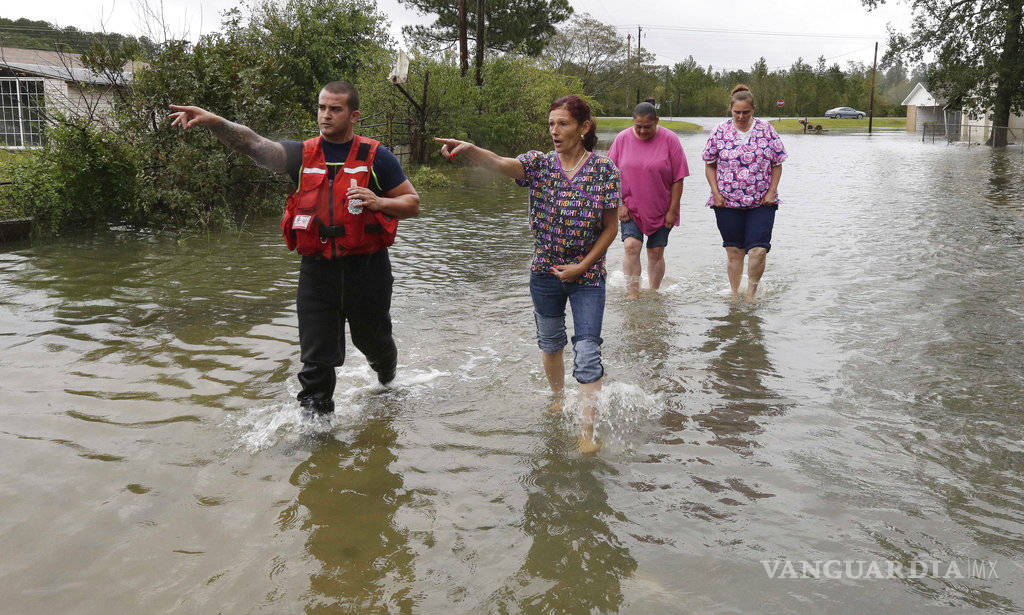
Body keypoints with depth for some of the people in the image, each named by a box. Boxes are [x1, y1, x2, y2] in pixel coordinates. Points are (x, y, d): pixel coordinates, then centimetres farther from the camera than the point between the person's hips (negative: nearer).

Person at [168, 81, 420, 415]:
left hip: (366, 268, -1)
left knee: (372, 340, 19)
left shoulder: (376, 157, -2)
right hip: (317, 270, 1)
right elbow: (254, 145, -11)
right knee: (316, 357, 0)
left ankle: (387, 366, 53)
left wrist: (379, 203, -17)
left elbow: (412, 203, 3)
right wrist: (213, 122, -28)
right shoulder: (303, 155, 4)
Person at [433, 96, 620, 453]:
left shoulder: (604, 171, -8)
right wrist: (467, 150, -45)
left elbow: (611, 227, -3)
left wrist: (582, 266, -12)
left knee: (587, 353, -7)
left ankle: (587, 431, 3)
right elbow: (500, 163, -25)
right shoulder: (539, 164, -4)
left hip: (587, 274, -3)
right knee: (549, 342, 19)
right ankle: (558, 400, 45)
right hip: (545, 272, 3)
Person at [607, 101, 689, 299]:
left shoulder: (669, 140, -6)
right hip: (630, 208, 1)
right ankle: (632, 293, -11)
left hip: (660, 210, -1)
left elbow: (678, 179, -5)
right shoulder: (622, 139, -1)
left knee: (656, 253, 4)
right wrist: (618, 204, -4)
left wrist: (672, 210, -8)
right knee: (631, 246, -15)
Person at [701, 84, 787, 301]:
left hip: (761, 203, 0)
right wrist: (716, 193, -2)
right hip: (727, 203, 1)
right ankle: (735, 294, 20)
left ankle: (751, 294, 7)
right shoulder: (720, 132, 2)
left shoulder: (767, 131, 2)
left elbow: (777, 165, 8)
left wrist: (772, 192, -3)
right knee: (734, 252, 6)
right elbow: (710, 165, 8)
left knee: (758, 251, -10)